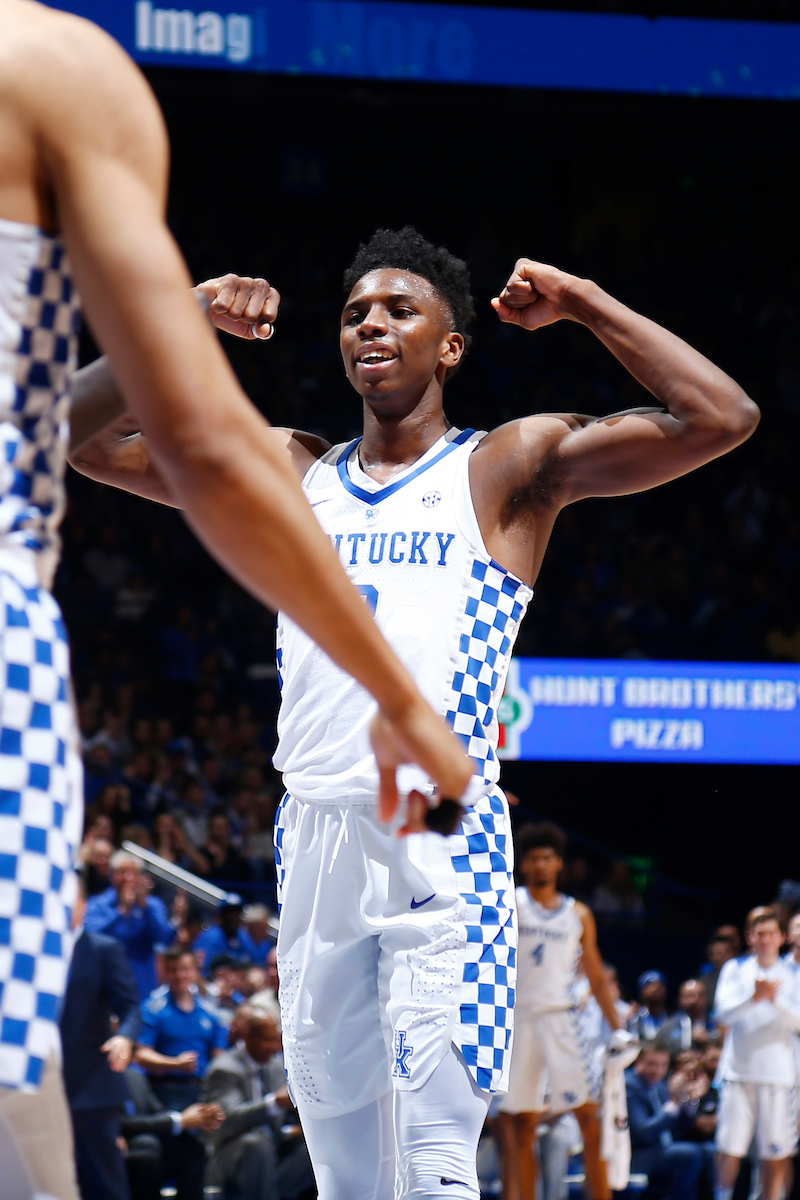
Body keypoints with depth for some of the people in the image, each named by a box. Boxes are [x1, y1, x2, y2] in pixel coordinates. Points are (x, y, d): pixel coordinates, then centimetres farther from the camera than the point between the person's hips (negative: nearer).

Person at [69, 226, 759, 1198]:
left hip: (442, 835, -5)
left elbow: (720, 418, -6)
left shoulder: (510, 467, 4)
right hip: (313, 829, 5)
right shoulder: (293, 474, 17)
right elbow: (93, 440, 17)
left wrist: (581, 303, -2)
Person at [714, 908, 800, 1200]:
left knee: (776, 1154, -1)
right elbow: (724, 1014, -4)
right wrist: (754, 998, -21)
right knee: (730, 1148, -3)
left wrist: (776, 1001, -21)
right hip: (739, 1071, 0)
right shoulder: (735, 969, 8)